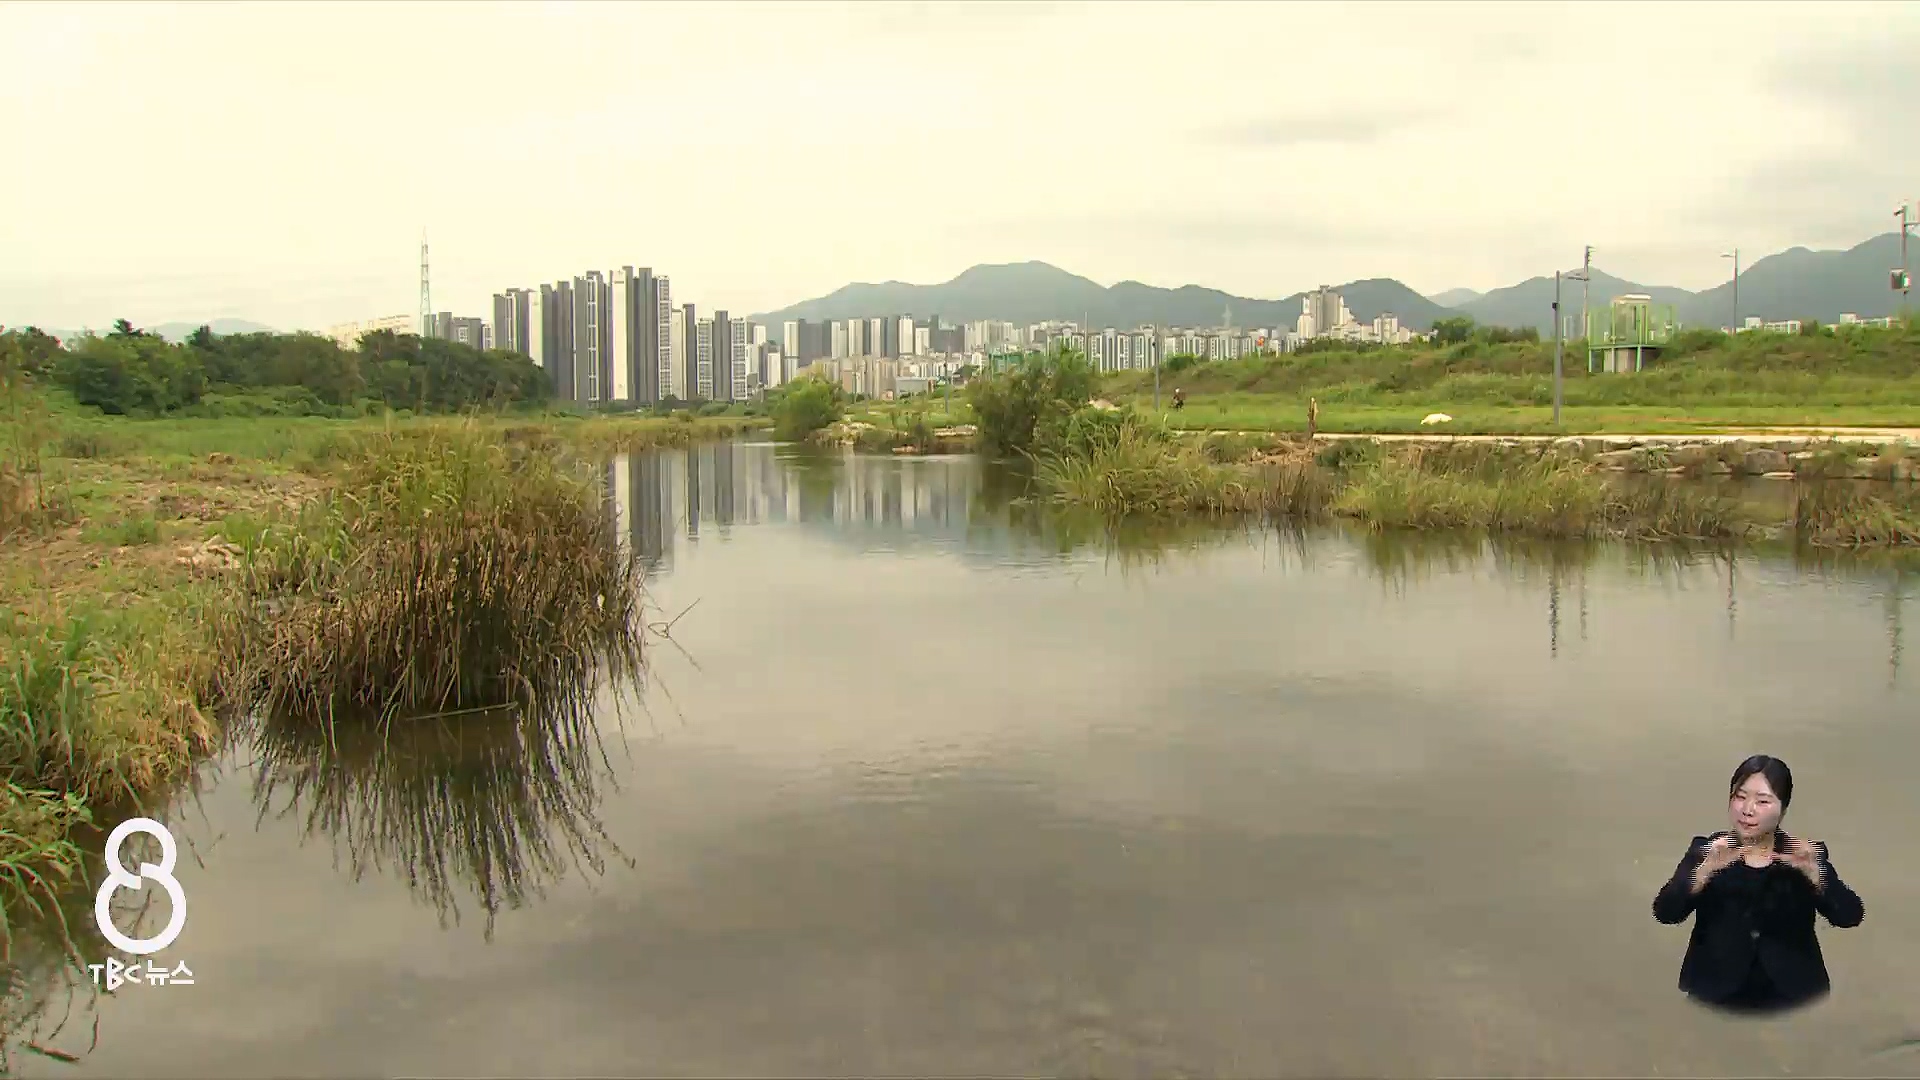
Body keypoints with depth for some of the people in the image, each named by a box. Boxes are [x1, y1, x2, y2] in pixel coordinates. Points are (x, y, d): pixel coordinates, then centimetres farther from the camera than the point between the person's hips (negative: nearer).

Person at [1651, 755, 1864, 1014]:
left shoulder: (1805, 855, 4)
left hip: (1790, 997, 1)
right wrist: (1705, 870, -28)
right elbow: (1665, 912, -12)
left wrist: (1814, 873, -25)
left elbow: (1851, 916, -9)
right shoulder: (1705, 850, 1)